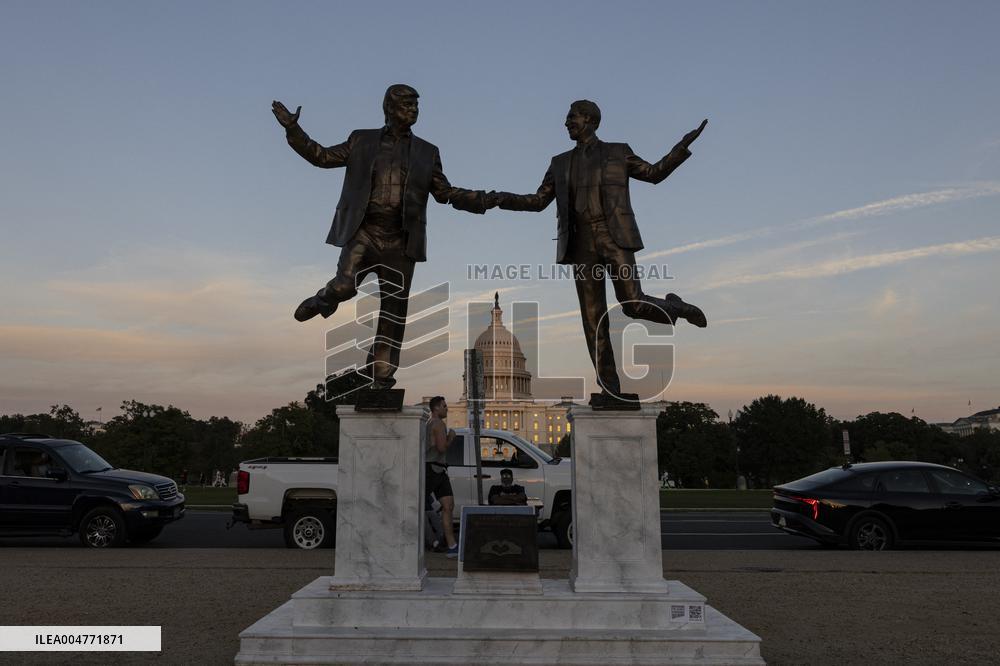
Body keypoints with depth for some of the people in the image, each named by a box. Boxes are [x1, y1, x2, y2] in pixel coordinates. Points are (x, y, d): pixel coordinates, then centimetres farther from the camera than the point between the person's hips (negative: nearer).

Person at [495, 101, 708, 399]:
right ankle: (610, 389, -1)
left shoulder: (617, 152, 12)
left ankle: (673, 306, 18)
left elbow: (654, 173, 17)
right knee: (593, 319, -6)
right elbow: (538, 202, 16)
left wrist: (683, 144, 5)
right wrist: (501, 198, 1)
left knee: (633, 305, -17)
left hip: (615, 239, -3)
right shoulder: (561, 163, 20)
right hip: (583, 245, 3)